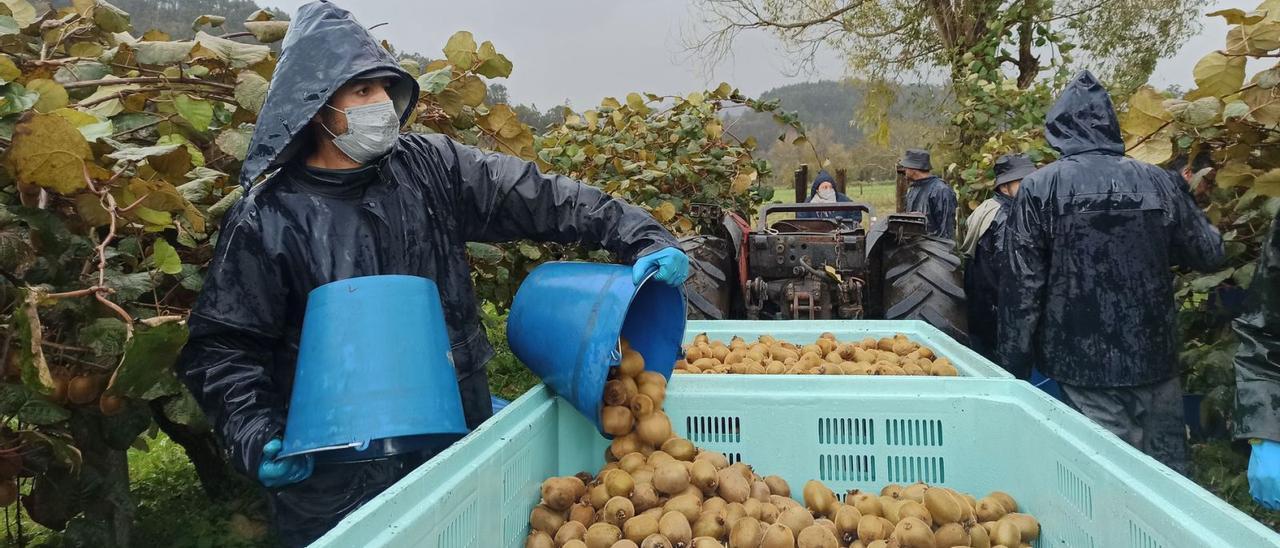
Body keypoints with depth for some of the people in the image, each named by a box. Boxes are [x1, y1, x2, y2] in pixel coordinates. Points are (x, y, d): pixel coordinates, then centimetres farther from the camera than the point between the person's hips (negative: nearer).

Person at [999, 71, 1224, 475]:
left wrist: (1014, 362, -2)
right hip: (1155, 356, 3)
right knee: (1168, 467, 15)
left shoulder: (1040, 189, -8)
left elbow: (1022, 283, -9)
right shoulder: (1160, 183, 0)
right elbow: (1209, 254, 11)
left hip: (1085, 364, -3)